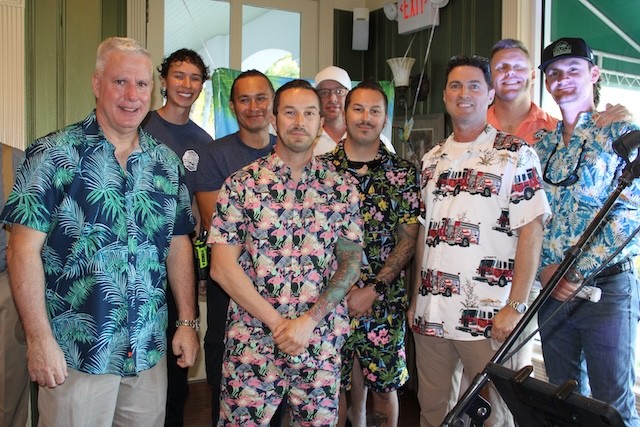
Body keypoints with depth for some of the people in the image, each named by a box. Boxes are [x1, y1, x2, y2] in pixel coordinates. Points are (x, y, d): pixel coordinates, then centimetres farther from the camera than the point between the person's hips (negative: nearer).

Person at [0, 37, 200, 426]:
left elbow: (178, 245, 9)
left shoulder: (167, 162, 6)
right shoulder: (53, 154, -8)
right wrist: (40, 339, -13)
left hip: (150, 352, 4)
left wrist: (188, 322, 6)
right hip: (76, 355, -4)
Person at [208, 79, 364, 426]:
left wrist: (308, 321, -11)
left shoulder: (342, 188, 4)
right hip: (252, 343, -1)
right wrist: (278, 323, -10)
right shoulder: (241, 185, -2)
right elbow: (222, 267, -6)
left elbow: (350, 262, 1)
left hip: (322, 344, 2)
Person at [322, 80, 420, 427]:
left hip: (384, 302, 0)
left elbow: (408, 239, -2)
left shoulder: (403, 173, 1)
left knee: (384, 383, 12)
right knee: (334, 382, 11)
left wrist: (373, 290, -11)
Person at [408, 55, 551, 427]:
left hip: (489, 317, -5)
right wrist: (415, 298, 11)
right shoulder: (432, 159, 13)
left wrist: (515, 307, -14)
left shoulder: (515, 154, -3)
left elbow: (531, 231, -8)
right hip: (430, 313, 5)